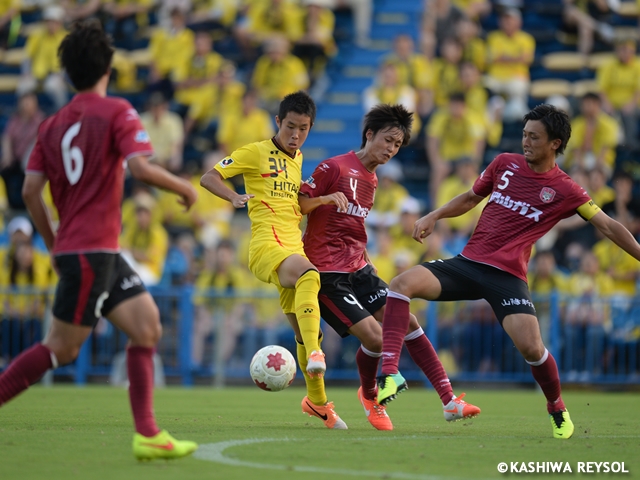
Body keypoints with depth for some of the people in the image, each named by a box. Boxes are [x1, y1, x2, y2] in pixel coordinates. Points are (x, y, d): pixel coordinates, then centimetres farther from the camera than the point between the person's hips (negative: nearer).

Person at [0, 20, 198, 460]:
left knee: (148, 326, 7)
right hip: (91, 249, -8)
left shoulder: (53, 124, 12)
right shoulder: (116, 112, -7)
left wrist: (54, 243, 16)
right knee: (62, 349, -4)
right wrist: (183, 187, -3)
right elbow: (141, 168, -20)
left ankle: (147, 434, 2)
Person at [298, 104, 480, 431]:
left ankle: (449, 400, -7)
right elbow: (296, 205, -11)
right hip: (327, 274, -8)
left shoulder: (371, 181, 15)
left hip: (357, 268, 8)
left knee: (406, 322, -4)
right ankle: (369, 396, 13)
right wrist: (325, 198, -28)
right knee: (374, 336, -17)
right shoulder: (335, 168, -10)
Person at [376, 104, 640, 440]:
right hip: (467, 262, 3)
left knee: (531, 347, -21)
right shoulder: (505, 164, 9)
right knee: (402, 283, -21)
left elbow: (608, 226, 2)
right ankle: (389, 373, -26)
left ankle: (557, 408, 10)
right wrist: (433, 216, 9)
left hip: (507, 276, -3)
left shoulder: (565, 191, -1)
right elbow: (470, 199, 23)